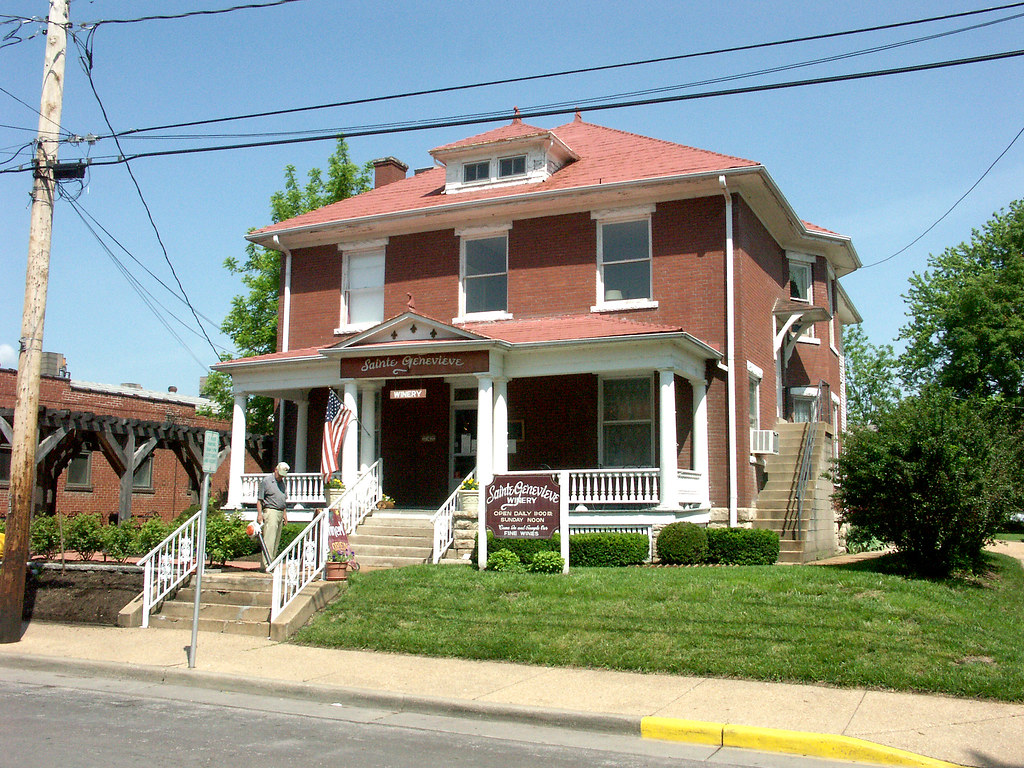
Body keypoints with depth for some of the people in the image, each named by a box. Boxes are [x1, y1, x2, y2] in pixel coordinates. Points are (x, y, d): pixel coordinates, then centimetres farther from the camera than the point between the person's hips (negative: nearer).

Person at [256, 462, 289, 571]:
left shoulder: (282, 482, 18)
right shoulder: (266, 481, -4)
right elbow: (259, 499, -6)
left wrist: (284, 513, 21)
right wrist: (259, 514, -13)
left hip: (280, 512, 8)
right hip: (270, 512, -8)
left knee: (276, 540, 7)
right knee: (269, 539, -14)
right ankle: (266, 565, -17)